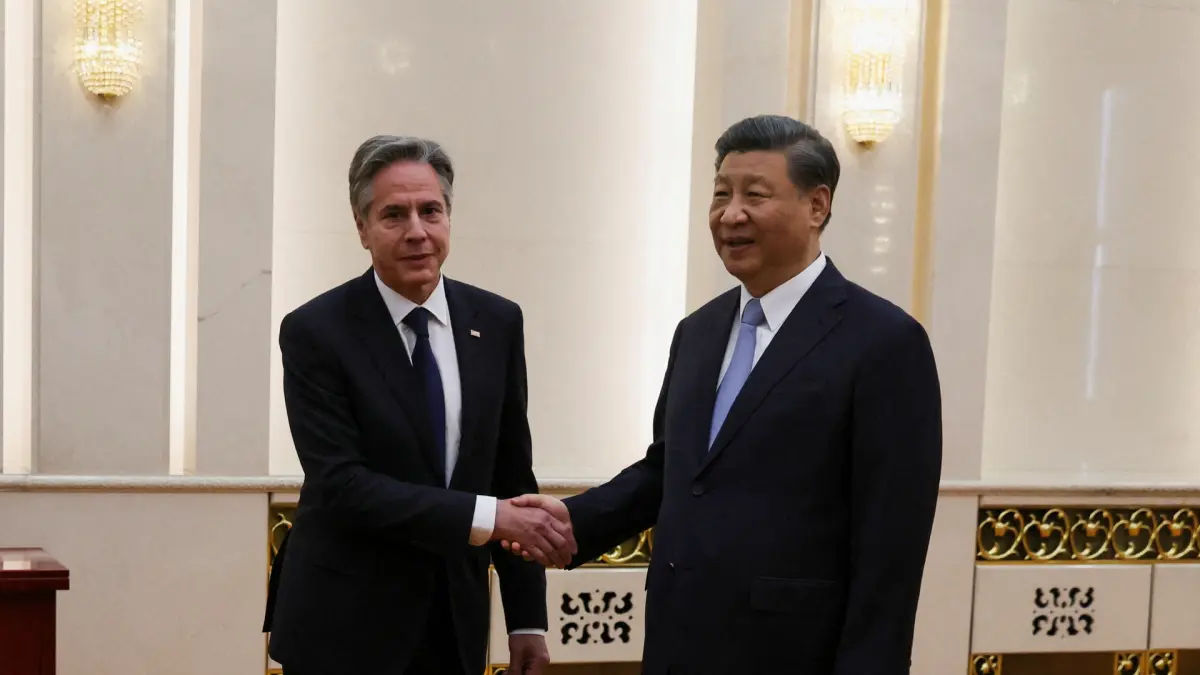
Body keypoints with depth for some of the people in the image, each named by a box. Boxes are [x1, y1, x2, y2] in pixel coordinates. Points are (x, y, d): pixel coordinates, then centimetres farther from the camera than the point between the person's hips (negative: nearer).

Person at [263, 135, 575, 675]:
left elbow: (512, 472, 4)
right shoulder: (315, 332, -11)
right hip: (343, 626, -3)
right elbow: (341, 484, -18)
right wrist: (483, 517, -25)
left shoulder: (496, 322, 1)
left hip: (456, 621, 4)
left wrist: (527, 617, 4)